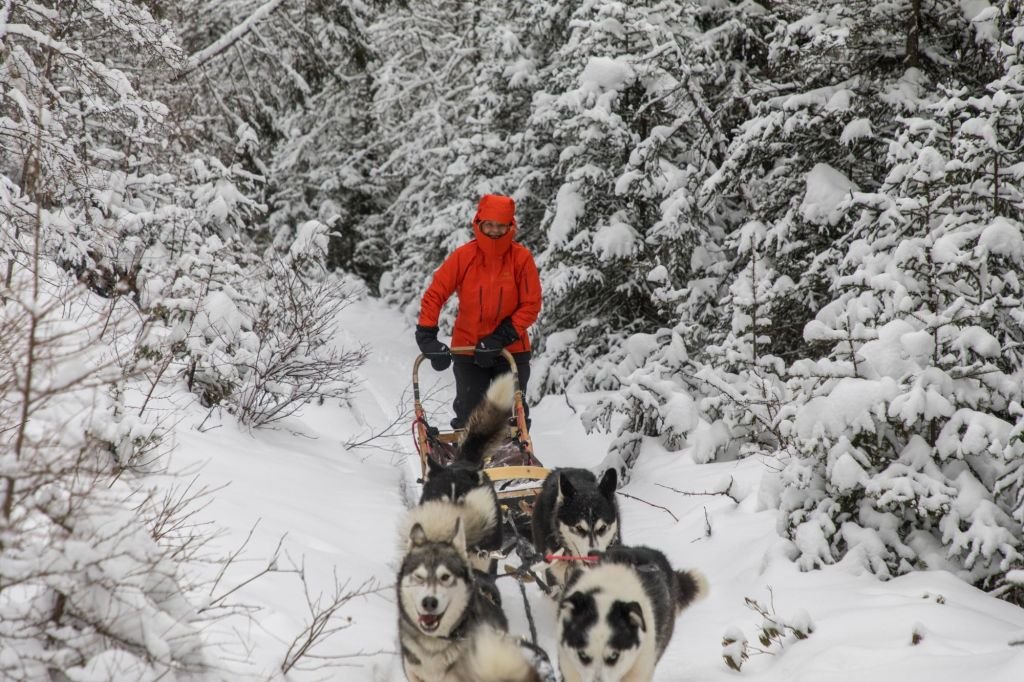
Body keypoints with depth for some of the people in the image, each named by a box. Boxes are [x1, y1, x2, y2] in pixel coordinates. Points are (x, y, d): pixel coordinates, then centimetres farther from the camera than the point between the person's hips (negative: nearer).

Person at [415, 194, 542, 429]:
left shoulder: (521, 258, -8)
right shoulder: (463, 256, -8)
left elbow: (531, 305, -8)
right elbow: (434, 295, -7)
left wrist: (500, 338, -16)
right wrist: (427, 337, -18)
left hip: (511, 350, 0)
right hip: (468, 349, 0)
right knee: (468, 413, 7)